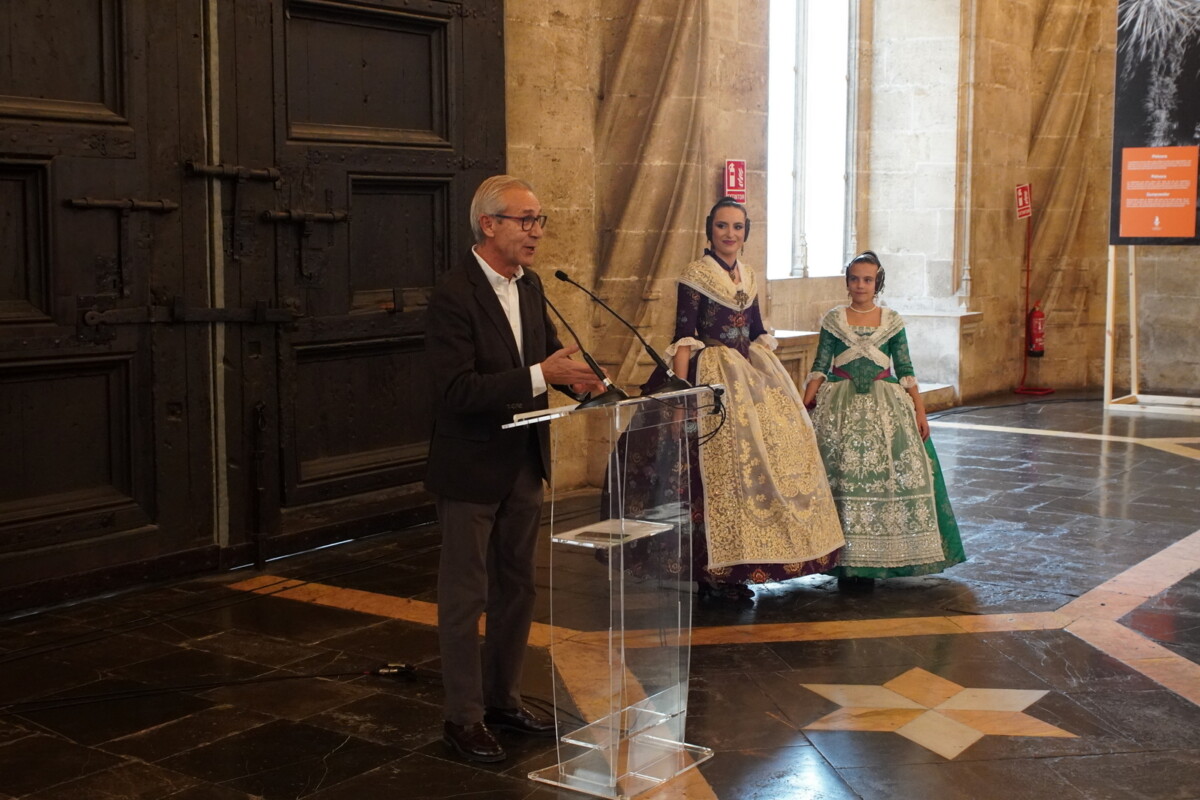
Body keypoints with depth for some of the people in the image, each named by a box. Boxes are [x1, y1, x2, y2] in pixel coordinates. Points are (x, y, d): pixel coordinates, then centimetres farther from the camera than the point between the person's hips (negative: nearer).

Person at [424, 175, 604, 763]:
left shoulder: (529, 286, 5)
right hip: (472, 469, -8)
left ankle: (503, 697, 33)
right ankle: (464, 717, 17)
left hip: (524, 462, 8)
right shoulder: (453, 297, -20)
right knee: (465, 595, 5)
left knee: (516, 588, 17)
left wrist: (574, 374, -5)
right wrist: (541, 375, -32)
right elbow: (457, 391, -27)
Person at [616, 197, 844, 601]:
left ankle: (735, 568, 16)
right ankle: (714, 572, 1)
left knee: (766, 457, 5)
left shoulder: (749, 278, 13)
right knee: (717, 464, -9)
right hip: (712, 377, -7)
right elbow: (683, 337, -12)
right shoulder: (695, 275, -6)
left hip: (751, 378, 7)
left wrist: (774, 380, 10)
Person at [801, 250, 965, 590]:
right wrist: (804, 406, -7)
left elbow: (905, 370, 7)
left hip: (885, 406, 1)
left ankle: (871, 563, 4)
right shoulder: (833, 320, 5)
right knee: (841, 477, -6)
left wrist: (920, 410, 1)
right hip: (841, 406, -1)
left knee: (889, 475, -5)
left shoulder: (892, 322, 7)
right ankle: (844, 560, 2)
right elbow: (819, 368, 3)